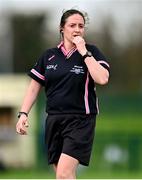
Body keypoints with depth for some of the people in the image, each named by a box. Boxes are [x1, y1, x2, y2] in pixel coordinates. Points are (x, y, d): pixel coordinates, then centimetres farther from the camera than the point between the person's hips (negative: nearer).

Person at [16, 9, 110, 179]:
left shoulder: (91, 52, 0)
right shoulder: (49, 56, 8)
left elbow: (102, 79, -17)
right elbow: (34, 87, 13)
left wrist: (84, 53, -14)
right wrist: (23, 114, 2)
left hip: (80, 121, -4)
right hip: (54, 119, 4)